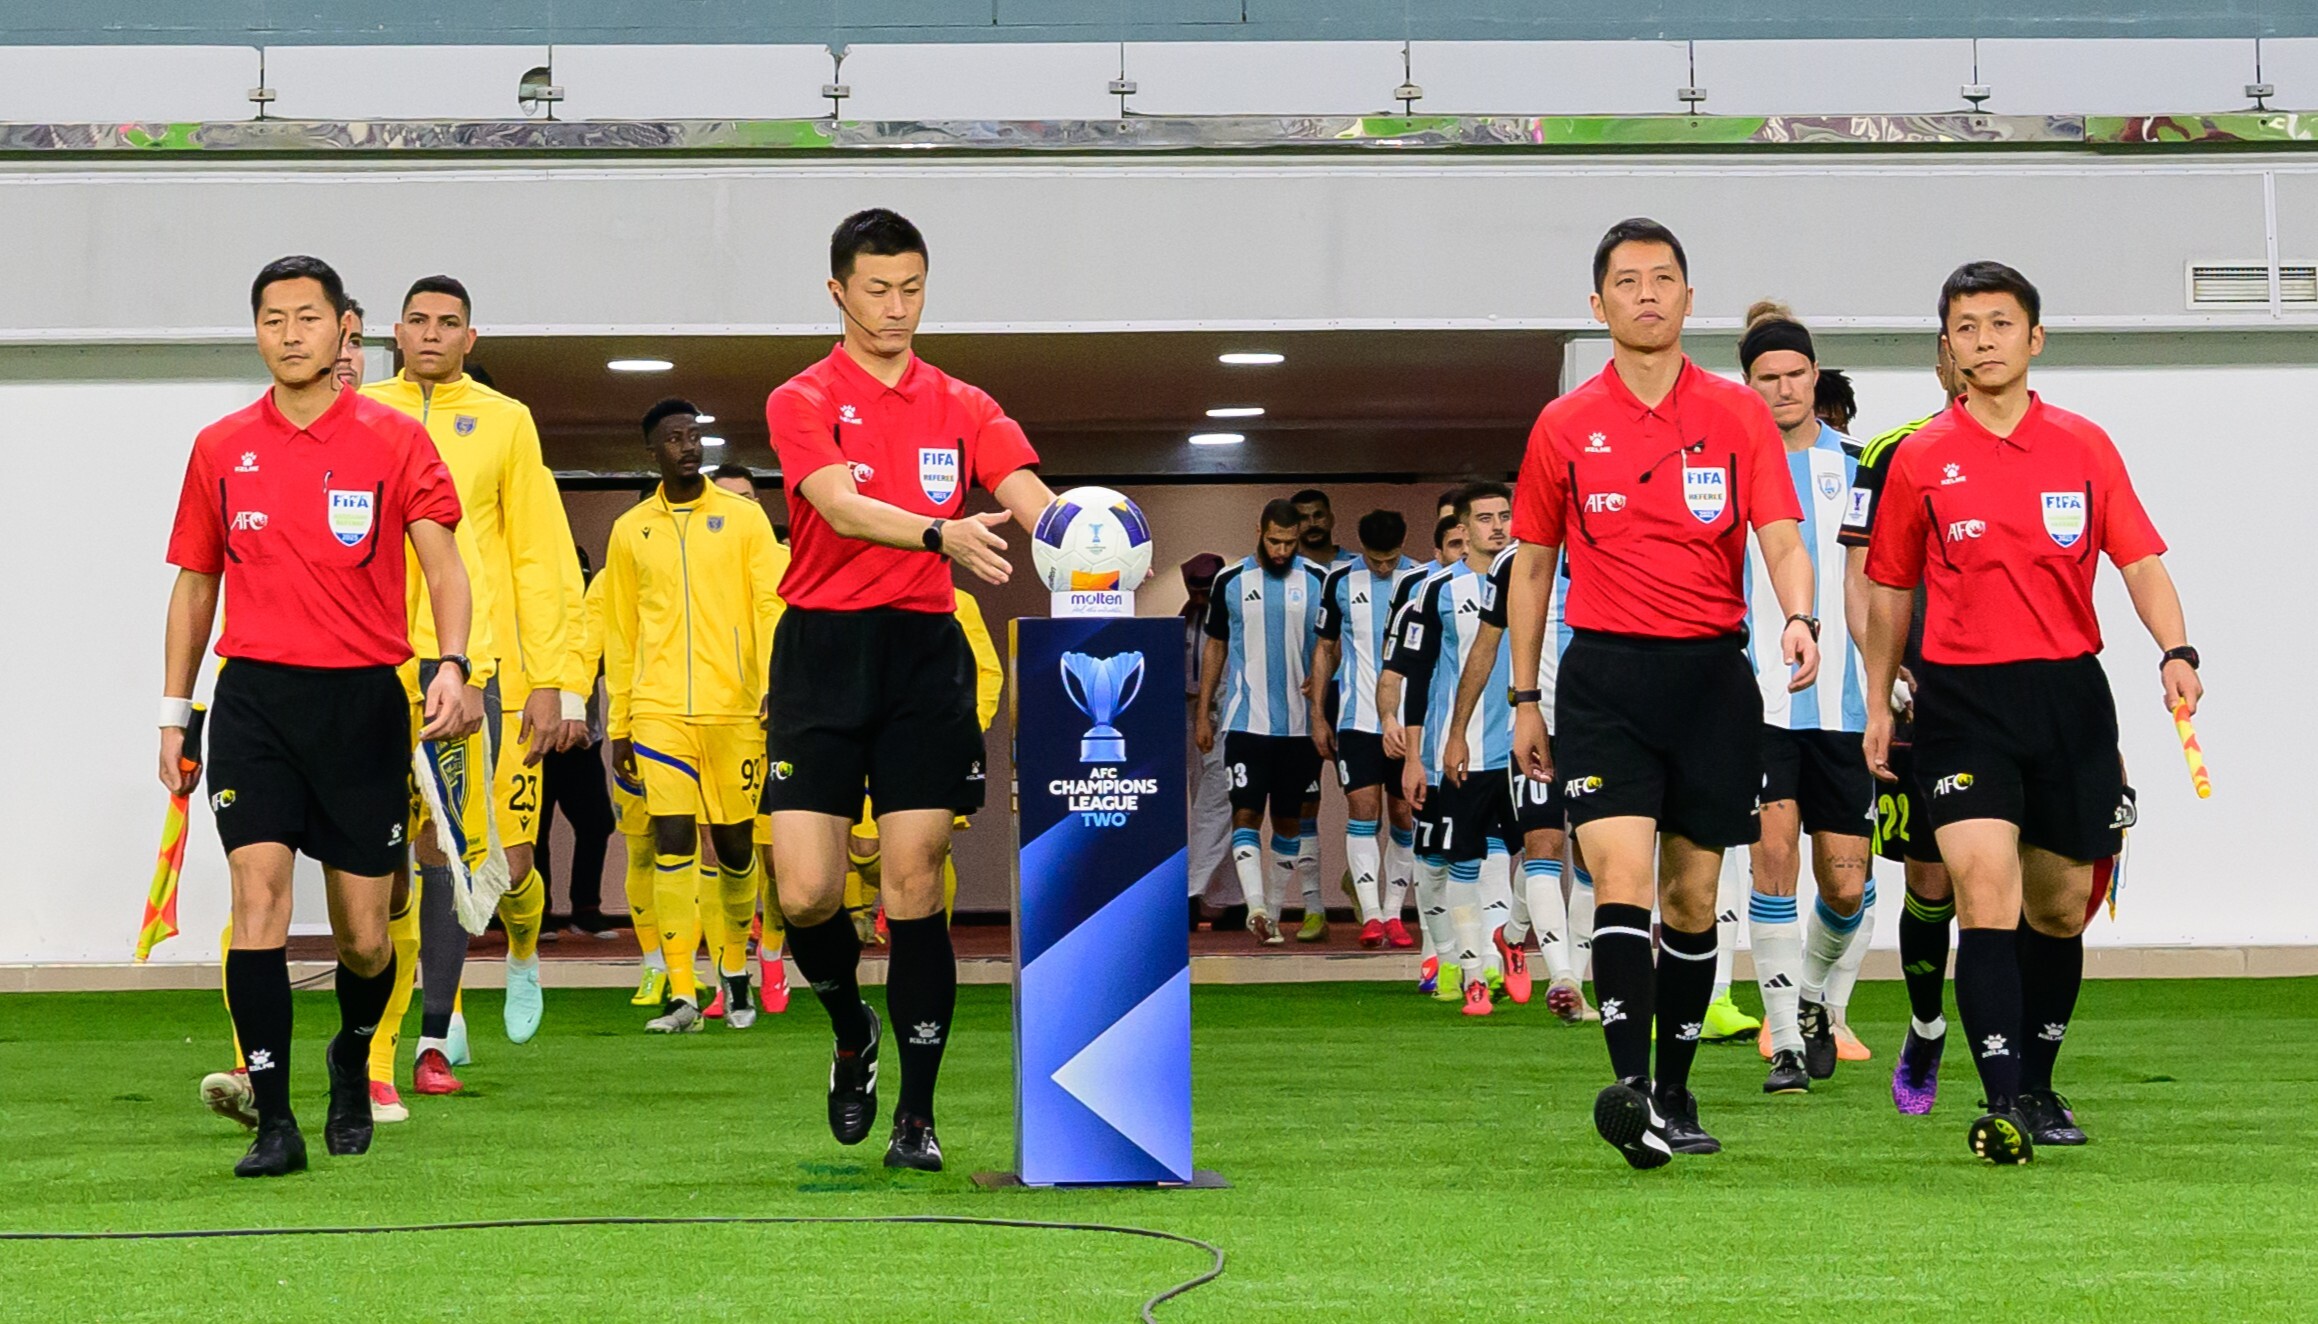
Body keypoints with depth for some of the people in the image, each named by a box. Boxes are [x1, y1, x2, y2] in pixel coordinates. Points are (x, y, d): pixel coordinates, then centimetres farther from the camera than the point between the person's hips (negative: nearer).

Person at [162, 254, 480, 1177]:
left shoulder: (395, 441, 1)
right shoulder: (220, 449, 8)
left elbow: (443, 564, -8)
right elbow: (195, 586, 16)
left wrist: (452, 666, -25)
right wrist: (175, 715, 14)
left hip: (363, 699, -1)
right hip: (255, 694, 1)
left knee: (363, 937, 3)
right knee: (258, 892, -15)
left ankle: (352, 1056, 36)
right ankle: (273, 1122, -11)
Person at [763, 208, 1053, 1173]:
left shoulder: (962, 407, 11)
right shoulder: (803, 402, 1)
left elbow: (1033, 501, -4)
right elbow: (841, 508, -17)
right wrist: (939, 532, -36)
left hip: (925, 655, 2)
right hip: (823, 650, -2)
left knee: (915, 886, -2)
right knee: (805, 891, -8)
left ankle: (917, 1114, 6)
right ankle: (851, 1029, 23)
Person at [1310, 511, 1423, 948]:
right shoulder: (1340, 581, 3)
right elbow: (1325, 649, 10)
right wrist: (1318, 715, 6)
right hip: (1357, 716, -1)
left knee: (1405, 817, 2)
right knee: (1362, 810, -10)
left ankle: (1393, 914, 11)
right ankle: (1370, 914, -11)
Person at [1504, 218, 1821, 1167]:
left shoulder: (1737, 413, 4)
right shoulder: (1564, 426, 6)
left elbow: (1781, 537, -4)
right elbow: (1532, 563, 13)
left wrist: (1799, 619, -25)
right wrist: (1524, 698, 11)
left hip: (1712, 673, 1)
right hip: (1604, 672, -1)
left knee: (1694, 891, 8)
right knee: (1622, 873, -16)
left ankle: (1674, 1095, 19)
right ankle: (1630, 1087, -26)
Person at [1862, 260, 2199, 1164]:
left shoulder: (2083, 446, 5)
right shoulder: (1920, 459, 4)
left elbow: (2140, 561, 1)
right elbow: (1889, 588, 14)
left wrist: (2175, 653, -15)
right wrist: (1878, 703, 14)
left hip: (2069, 692, 2)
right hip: (1961, 693, -2)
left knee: (2060, 906, 10)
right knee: (1986, 890, -17)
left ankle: (2039, 1086, 29)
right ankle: (2003, 1104, -20)